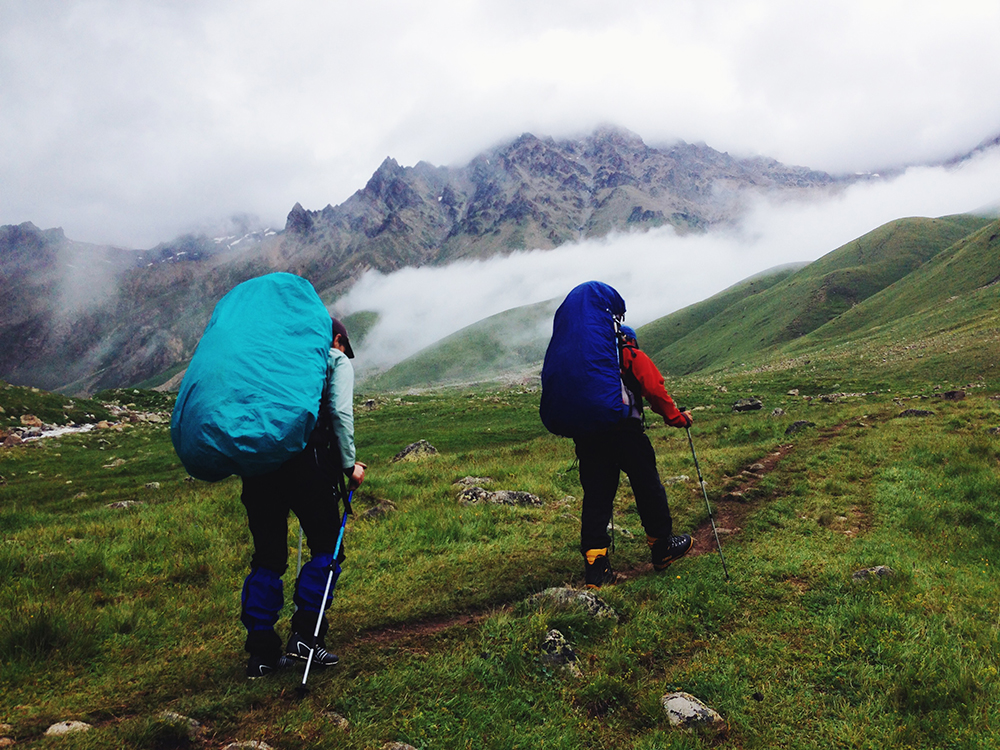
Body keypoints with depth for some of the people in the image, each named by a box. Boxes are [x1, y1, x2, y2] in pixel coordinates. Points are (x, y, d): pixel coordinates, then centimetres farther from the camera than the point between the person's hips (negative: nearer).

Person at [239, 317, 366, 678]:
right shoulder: (336, 360, 15)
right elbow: (340, 412, -2)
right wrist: (349, 464, 2)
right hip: (304, 458, -5)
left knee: (267, 557, 13)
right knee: (327, 548, 10)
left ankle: (261, 652, 16)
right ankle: (305, 634, 4)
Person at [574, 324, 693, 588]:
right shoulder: (634, 357, 15)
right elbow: (655, 390, 2)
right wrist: (677, 418, 11)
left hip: (586, 433, 5)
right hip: (623, 430, -4)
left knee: (596, 496, 4)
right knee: (648, 487, 11)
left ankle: (595, 566, -2)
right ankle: (662, 548, 24)